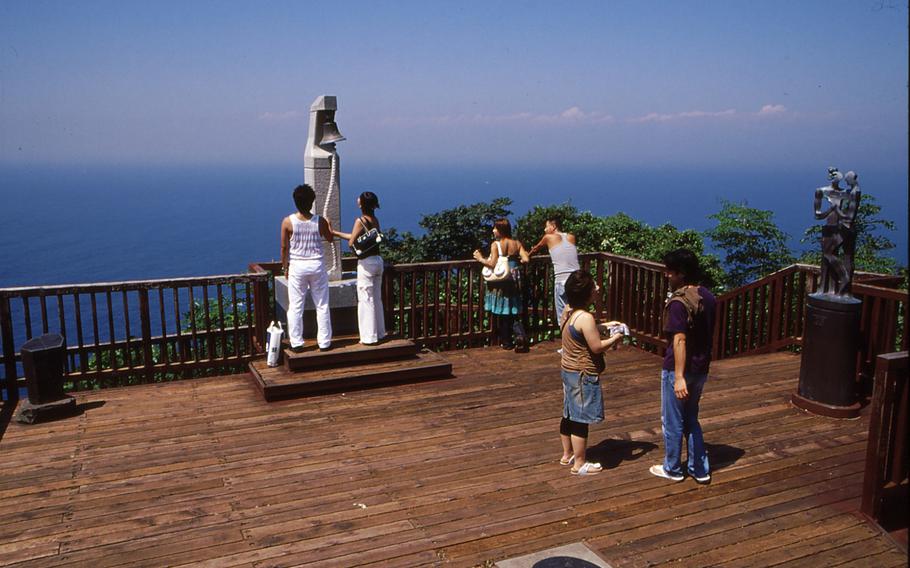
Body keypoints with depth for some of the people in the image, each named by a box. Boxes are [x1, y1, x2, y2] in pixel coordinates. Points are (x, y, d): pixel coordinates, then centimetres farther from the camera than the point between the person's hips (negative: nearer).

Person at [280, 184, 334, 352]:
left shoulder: (288, 222, -9)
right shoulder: (320, 221, -9)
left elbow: (284, 247, -3)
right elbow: (330, 239, 10)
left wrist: (285, 267, 10)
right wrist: (328, 226, 31)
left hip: (297, 266, 0)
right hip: (316, 265, 0)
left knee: (295, 307, 8)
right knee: (322, 306, 10)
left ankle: (296, 343, 11)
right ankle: (324, 342, 14)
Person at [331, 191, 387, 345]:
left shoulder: (360, 221, -15)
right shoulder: (375, 220, 9)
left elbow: (351, 243, -14)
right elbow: (354, 237, 16)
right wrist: (335, 233, 21)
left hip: (366, 263, -8)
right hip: (378, 260, 8)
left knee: (366, 300, 0)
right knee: (377, 298, 15)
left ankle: (369, 337, 6)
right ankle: (379, 333, 23)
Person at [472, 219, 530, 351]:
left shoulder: (496, 244, -9)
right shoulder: (517, 243, 2)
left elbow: (493, 264, -18)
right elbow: (526, 259, -5)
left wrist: (480, 259, -2)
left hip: (500, 282, -3)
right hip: (514, 281, 3)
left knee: (502, 313, 8)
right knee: (514, 312, 11)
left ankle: (506, 342, 15)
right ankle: (519, 336, -10)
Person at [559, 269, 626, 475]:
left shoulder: (568, 312, 4)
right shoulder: (585, 317, -25)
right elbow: (597, 347, -22)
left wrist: (605, 326, 14)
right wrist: (615, 338, -5)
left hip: (568, 371, 10)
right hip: (583, 375, -9)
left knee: (569, 415, 19)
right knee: (581, 419, 1)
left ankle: (567, 455, 33)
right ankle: (579, 464, 12)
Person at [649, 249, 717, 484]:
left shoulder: (678, 302, -21)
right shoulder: (708, 296, 4)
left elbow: (679, 340, -26)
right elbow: (708, 334, 13)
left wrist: (679, 376, -28)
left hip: (679, 369, -8)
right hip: (701, 368, 8)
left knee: (672, 421, 9)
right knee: (691, 418, 21)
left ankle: (673, 469, 23)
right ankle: (700, 469, 25)